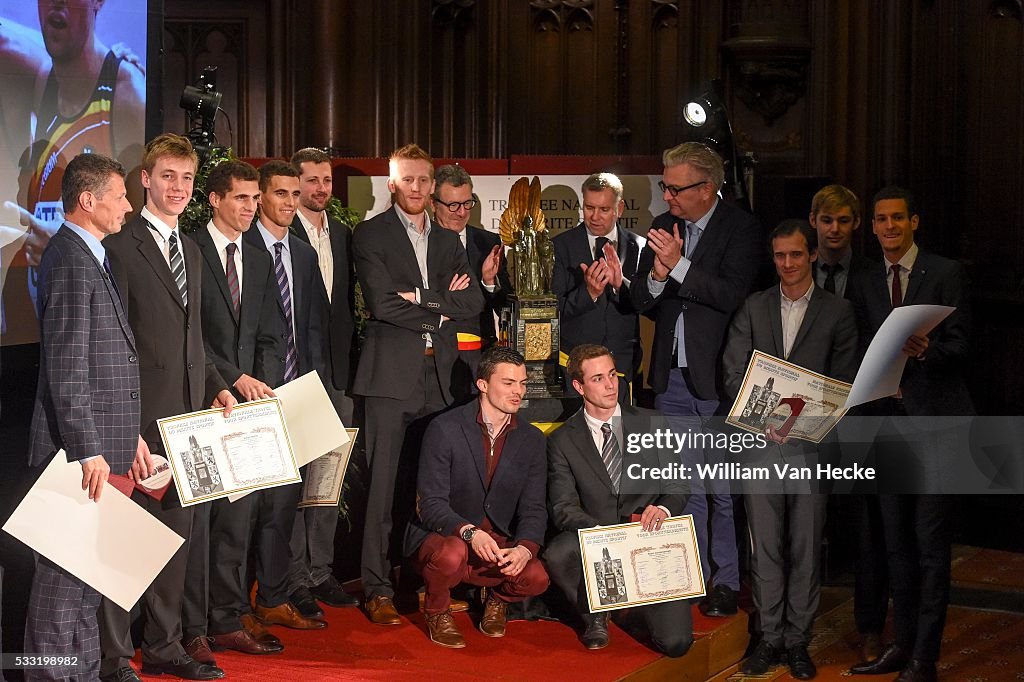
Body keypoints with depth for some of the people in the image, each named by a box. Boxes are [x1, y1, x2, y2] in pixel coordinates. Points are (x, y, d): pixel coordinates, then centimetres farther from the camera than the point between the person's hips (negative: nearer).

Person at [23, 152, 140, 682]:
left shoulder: (89, 257, 17)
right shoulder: (70, 261, -14)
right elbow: (67, 370, -20)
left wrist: (130, 437, 19)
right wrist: (89, 452, -21)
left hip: (100, 446, 10)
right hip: (80, 447, -10)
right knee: (66, 574, -4)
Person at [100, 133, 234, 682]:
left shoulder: (190, 251, 18)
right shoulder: (121, 246, -8)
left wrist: (216, 386, 10)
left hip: (188, 412, 8)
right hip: (141, 419, -8)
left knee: (176, 533, 13)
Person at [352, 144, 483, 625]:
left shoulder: (448, 242, 18)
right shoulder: (370, 235, 1)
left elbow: (472, 301, 6)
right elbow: (382, 301, -11)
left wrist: (422, 299, -8)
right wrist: (440, 309, -5)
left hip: (438, 377, 5)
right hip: (391, 373, -5)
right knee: (384, 483, -5)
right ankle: (378, 589, 0)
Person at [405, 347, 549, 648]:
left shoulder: (532, 439, 4)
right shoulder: (444, 429, -11)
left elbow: (533, 508, 0)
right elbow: (430, 504, -15)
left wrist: (525, 548, -22)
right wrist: (469, 532, -34)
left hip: (499, 545, 4)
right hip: (440, 536, -3)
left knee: (537, 577, -25)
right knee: (452, 553, -38)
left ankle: (497, 601, 12)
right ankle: (437, 613, -3)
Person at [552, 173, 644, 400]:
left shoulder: (638, 247, 5)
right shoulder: (561, 246, 1)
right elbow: (555, 310, -4)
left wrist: (621, 283, -20)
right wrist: (588, 293, -22)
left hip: (622, 362, 1)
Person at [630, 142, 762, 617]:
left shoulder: (741, 228, -7)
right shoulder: (664, 226, 9)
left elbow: (734, 293, -19)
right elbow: (641, 300, 7)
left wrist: (679, 265, -23)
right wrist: (657, 276, -14)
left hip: (717, 377, -5)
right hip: (672, 377, 5)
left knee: (724, 488, 0)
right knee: (684, 487, 13)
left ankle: (726, 582, 11)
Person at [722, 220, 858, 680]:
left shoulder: (838, 312, 4)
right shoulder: (753, 308, 10)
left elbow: (843, 381, 0)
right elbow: (733, 372, 5)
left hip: (810, 441, -1)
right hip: (760, 440, 2)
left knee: (805, 545, 2)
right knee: (765, 544, 4)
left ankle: (798, 639, 11)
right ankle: (769, 637, 12)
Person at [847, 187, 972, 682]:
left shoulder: (945, 274, -1)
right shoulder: (864, 284, 13)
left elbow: (959, 346, -6)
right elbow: (864, 353, 13)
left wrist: (925, 350, -24)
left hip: (935, 419, -5)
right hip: (887, 419, 5)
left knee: (931, 541, -5)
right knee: (896, 541, 11)